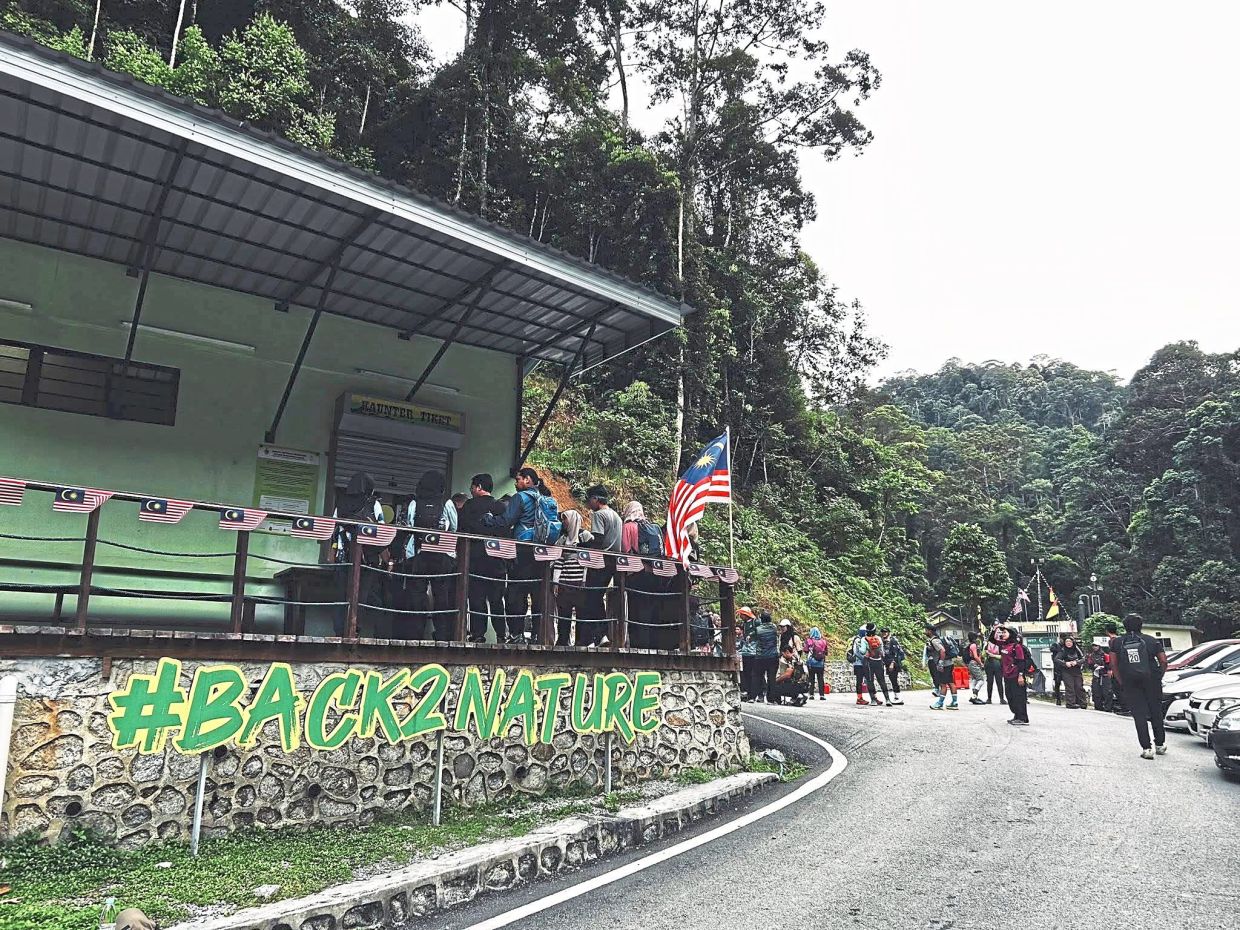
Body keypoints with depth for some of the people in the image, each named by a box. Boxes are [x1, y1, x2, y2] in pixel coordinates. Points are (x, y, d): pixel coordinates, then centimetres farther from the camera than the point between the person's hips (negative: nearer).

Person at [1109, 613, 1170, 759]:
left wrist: (1121, 682, 7)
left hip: (1130, 684, -1)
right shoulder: (1151, 640, 2)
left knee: (1139, 715, 2)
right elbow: (1163, 661, -1)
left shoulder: (1117, 642, 2)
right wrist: (1159, 676, 11)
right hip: (1152, 682, 1)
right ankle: (1160, 745, 26)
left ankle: (1146, 748, -4)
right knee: (1156, 712, 16)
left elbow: (1114, 665, 1)